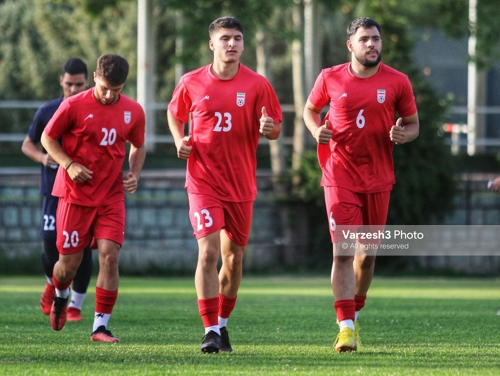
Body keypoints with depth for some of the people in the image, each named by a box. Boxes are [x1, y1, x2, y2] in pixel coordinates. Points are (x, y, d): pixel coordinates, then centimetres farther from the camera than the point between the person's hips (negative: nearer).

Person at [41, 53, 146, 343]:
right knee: (69, 263, 4)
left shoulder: (133, 112, 1)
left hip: (111, 198, 2)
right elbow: (48, 138, 0)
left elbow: (138, 147, 18)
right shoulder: (74, 106, -10)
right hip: (76, 196, -2)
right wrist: (69, 164, -15)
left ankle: (101, 326, -8)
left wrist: (135, 174, -1)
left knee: (110, 256, -13)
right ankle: (61, 297, 40)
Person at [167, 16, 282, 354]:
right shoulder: (192, 83, -1)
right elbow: (175, 114, 17)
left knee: (234, 258, 10)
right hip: (203, 183, -2)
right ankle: (211, 331, -12)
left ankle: (222, 322, 30)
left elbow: (276, 130, 3)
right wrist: (180, 140, -1)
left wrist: (270, 128, -20)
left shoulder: (257, 85, -2)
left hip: (241, 184, 2)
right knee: (208, 252, -15)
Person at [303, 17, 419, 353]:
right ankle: (346, 327, -14)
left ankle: (354, 314, 32)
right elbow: (310, 109, 16)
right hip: (340, 177, -2)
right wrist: (317, 130, -5)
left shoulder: (397, 82, 0)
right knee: (342, 252, -12)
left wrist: (403, 135, -14)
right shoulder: (331, 79, 0)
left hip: (378, 179, 2)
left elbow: (413, 123, 9)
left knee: (367, 254, 9)